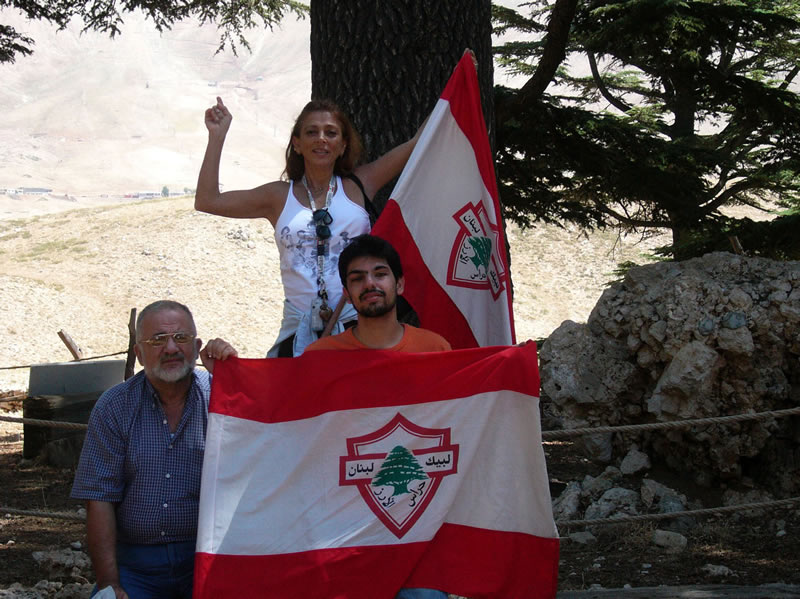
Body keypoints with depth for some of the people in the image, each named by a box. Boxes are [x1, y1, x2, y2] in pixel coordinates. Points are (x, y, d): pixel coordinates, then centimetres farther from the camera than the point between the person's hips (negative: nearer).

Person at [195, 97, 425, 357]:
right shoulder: (280, 196, 13)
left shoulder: (359, 185, 11)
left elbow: (417, 143, 11)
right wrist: (217, 135, 10)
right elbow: (208, 201, 10)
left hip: (359, 325, -1)